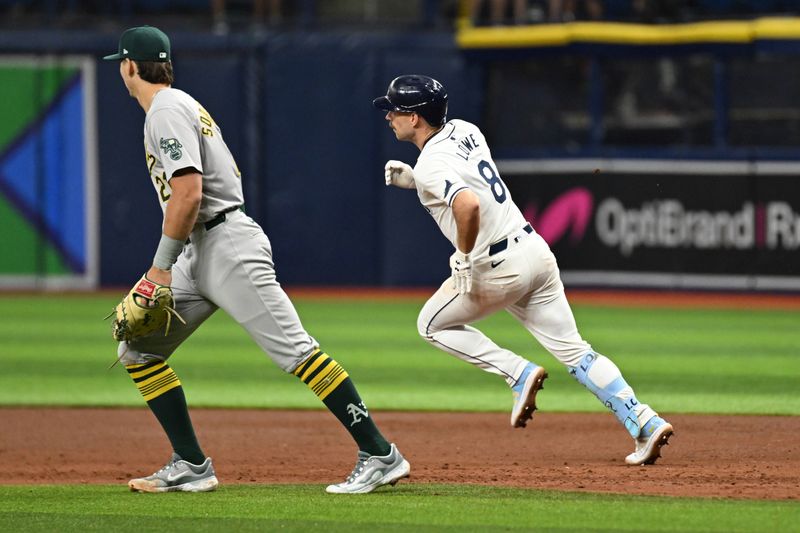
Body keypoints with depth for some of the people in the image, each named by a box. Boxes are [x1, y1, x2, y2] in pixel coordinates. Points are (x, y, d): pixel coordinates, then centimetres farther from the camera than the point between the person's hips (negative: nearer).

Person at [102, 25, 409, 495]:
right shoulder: (184, 105, 20)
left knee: (294, 350, -14)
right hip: (198, 256, 11)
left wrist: (161, 266, -15)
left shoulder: (166, 112, -11)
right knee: (138, 350, 8)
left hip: (228, 246, -11)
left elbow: (188, 194, -21)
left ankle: (380, 455, -17)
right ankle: (191, 466, 7)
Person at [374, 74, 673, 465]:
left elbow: (468, 205, -35)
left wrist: (464, 257, -21)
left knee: (433, 325, 15)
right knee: (572, 350, 8)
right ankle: (645, 423, -4)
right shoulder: (464, 131, 10)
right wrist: (415, 181, 16)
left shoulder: (432, 165, -17)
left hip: (499, 269, -8)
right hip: (536, 249, 8)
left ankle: (518, 373, 3)